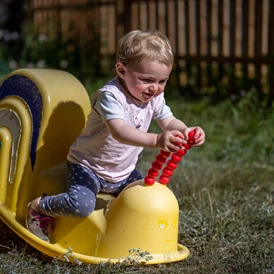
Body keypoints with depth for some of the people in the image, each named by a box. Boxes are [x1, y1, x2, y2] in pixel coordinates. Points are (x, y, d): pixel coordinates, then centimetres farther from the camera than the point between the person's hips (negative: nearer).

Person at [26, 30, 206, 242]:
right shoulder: (110, 96, -29)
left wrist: (185, 132, -32)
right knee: (81, 205, -28)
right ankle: (39, 207, 2)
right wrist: (156, 140, -60)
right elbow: (119, 131, -44)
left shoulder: (155, 97, -4)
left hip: (123, 173, 7)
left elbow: (169, 122, -6)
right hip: (88, 167, -7)